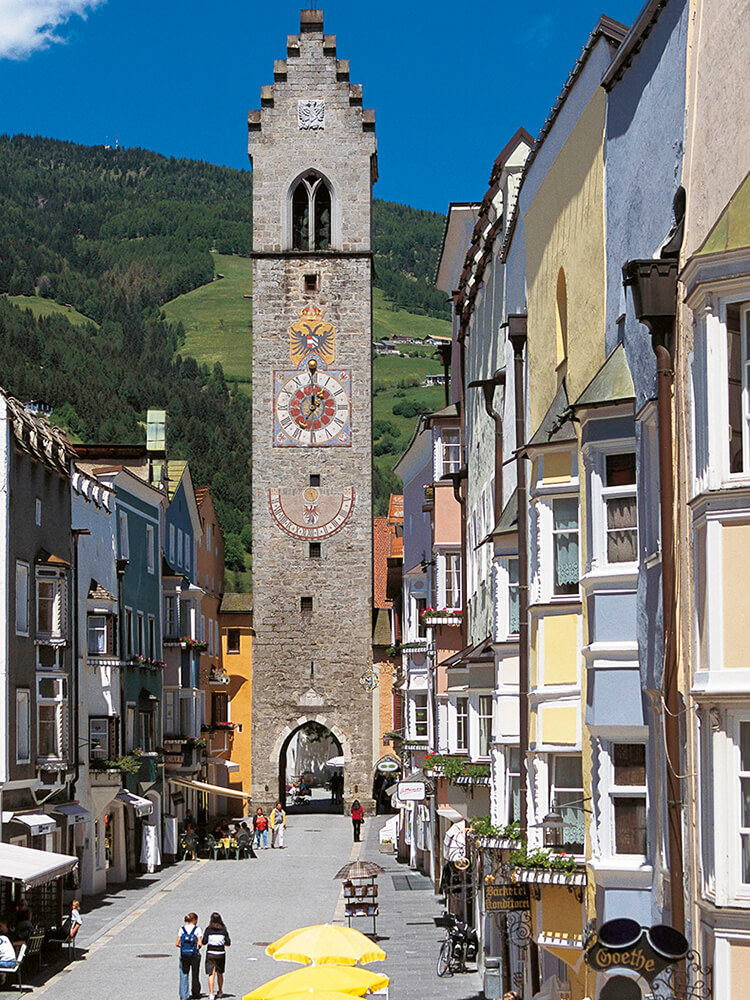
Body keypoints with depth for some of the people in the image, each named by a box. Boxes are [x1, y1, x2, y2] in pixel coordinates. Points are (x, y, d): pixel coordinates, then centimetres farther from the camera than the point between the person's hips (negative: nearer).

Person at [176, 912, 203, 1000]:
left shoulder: (182, 929, 2)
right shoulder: (197, 929, -5)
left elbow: (177, 944, -1)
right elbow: (200, 943, -12)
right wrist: (198, 949, 8)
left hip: (184, 956, 1)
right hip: (195, 956, -1)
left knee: (184, 975, 6)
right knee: (195, 975, 12)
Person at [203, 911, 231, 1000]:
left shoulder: (208, 929, -5)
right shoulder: (224, 930, 0)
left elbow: (204, 942, -6)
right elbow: (228, 943, 1)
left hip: (210, 953, -2)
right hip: (221, 953, 2)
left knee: (211, 974, -4)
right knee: (220, 973, 18)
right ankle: (220, 992, 32)